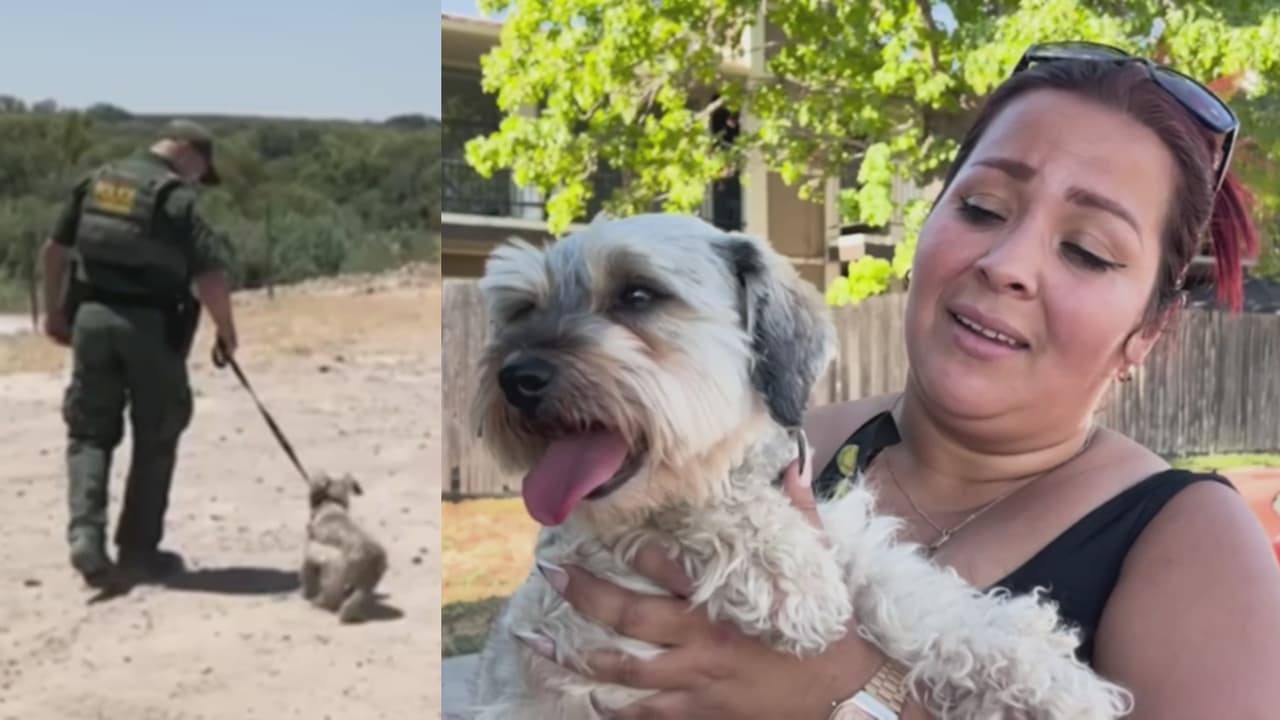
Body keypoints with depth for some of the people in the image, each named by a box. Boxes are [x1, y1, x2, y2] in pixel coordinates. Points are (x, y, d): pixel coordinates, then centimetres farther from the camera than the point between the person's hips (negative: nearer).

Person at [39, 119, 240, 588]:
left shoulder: (96, 182, 9)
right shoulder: (177, 199, -9)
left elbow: (54, 251, 15)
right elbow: (210, 277, -17)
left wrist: (55, 311, 25)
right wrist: (226, 331, -2)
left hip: (92, 317, 4)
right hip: (152, 326, -4)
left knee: (89, 433, 11)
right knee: (155, 440, 10)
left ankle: (85, 533, -7)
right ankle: (137, 548, 15)